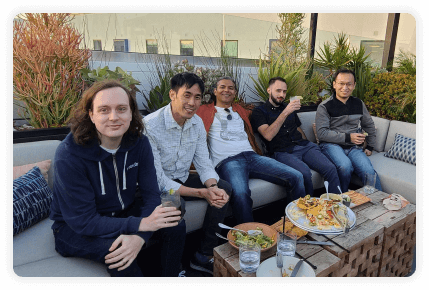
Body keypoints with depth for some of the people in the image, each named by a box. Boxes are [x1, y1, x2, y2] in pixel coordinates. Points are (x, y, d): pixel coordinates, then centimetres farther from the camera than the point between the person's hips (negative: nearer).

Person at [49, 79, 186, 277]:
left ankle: (170, 276, 12)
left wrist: (139, 236, -33)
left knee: (175, 226, -14)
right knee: (117, 251, -33)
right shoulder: (69, 154, -26)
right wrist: (140, 224, -37)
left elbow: (151, 195, -14)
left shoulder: (139, 143, -12)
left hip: (122, 212, 4)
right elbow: (82, 220, -26)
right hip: (74, 228, -4)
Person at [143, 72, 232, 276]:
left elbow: (204, 164, 0)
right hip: (158, 186, -6)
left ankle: (204, 255, 1)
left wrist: (213, 187, -23)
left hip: (182, 179, 7)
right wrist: (202, 193, -30)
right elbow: (157, 179, -26)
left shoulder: (197, 123, -3)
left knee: (224, 189, -9)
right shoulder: (150, 125, -25)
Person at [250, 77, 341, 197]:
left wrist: (307, 145, 13)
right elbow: (268, 135, -12)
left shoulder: (289, 108, 26)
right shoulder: (259, 111, 5)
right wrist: (285, 113, -18)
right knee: (305, 172, -33)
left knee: (330, 168, -20)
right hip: (282, 152, -5)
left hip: (303, 146, 6)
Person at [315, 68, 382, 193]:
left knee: (369, 172, -26)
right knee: (345, 166, -34)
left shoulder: (359, 104, 15)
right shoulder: (324, 106, -1)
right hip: (332, 145, -4)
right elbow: (322, 133, -10)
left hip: (354, 147, 4)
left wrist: (370, 147, 24)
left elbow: (369, 125, 29)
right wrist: (347, 137, -13)